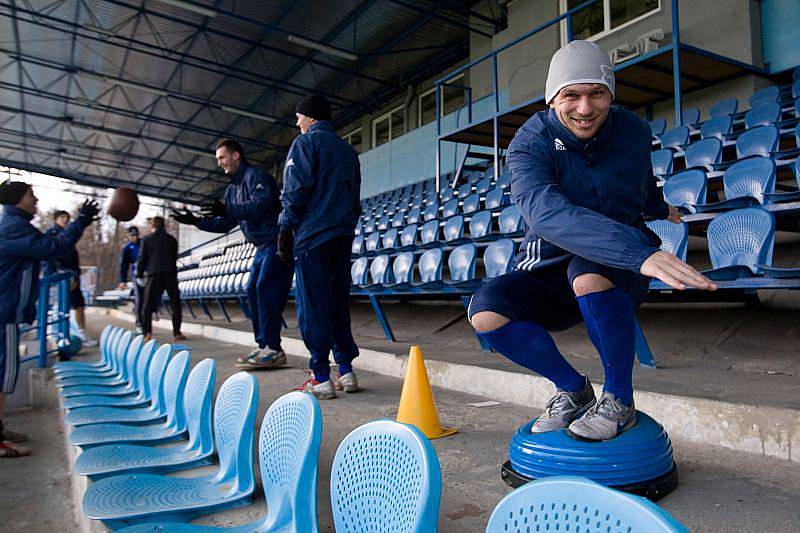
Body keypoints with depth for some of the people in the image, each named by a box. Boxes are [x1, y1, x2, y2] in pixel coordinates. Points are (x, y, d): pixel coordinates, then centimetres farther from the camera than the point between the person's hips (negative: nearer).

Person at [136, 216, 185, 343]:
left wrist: (139, 275, 14)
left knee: (147, 305, 4)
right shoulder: (172, 239, 11)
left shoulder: (147, 240, 3)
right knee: (175, 304, 10)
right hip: (170, 274, 2)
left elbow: (142, 259, 2)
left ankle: (147, 333, -6)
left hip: (154, 275, -2)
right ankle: (177, 333, 8)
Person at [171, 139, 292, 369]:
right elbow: (224, 224, 20)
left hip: (277, 242, -10)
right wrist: (196, 221, 9)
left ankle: (273, 349, -16)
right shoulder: (232, 189, 20)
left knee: (265, 288, -17)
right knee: (253, 290, 6)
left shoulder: (257, 175, -9)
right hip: (263, 246, 10)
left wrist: (227, 210, -34)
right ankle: (262, 345, 9)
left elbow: (260, 206, -25)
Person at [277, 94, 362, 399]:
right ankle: (346, 371, 11)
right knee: (338, 303, 11)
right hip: (343, 236, 7)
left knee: (312, 307, -3)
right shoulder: (347, 150, 22)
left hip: (312, 235, -7)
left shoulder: (306, 142, 0)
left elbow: (297, 189, -11)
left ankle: (321, 378, -3)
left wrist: (286, 227, -6)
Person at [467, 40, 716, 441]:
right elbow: (546, 213, -39)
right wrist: (639, 252, -52)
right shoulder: (530, 145, -16)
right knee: (486, 310, -28)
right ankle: (573, 388, -2)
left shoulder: (633, 132, -4)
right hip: (547, 271, 0)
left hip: (619, 273, 0)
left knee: (588, 273, -37)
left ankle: (620, 399, -12)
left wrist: (658, 209, 43)